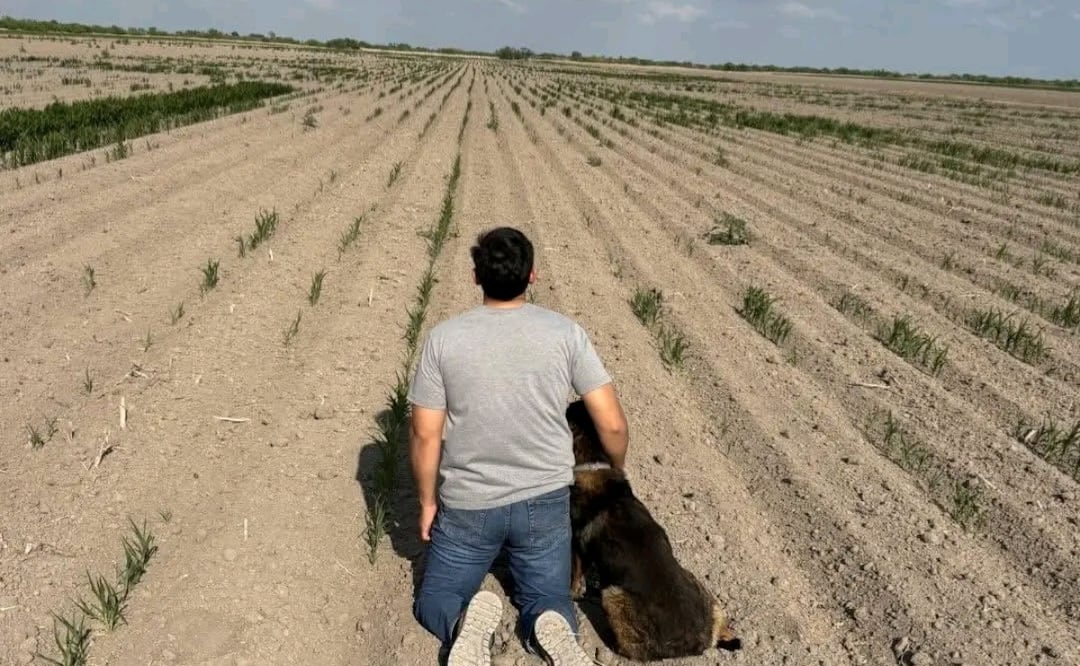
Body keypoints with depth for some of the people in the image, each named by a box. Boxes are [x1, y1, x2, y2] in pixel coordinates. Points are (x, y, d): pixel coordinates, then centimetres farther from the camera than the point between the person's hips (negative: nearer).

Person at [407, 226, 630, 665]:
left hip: (468, 505, 0)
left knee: (433, 601, 20)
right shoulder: (565, 332, -10)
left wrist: (427, 502, 7)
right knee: (548, 601, 18)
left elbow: (424, 435, -8)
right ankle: (552, 629, -17)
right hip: (545, 500, 1)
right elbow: (613, 425, -9)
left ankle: (467, 621, -14)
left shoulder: (443, 337, -11)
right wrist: (617, 472, 12)